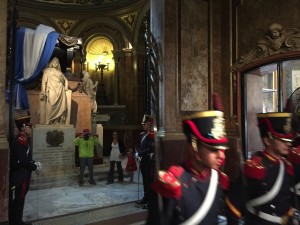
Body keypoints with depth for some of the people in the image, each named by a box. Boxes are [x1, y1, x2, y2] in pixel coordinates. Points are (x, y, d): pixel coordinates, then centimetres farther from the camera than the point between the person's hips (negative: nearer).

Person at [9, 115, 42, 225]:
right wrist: (35, 167, -13)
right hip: (19, 176, -10)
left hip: (21, 175, 10)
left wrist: (34, 163, 2)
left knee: (19, 199, 18)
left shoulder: (24, 139, 12)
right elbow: (22, 160, -25)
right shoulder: (20, 139, -20)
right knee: (16, 200, 1)